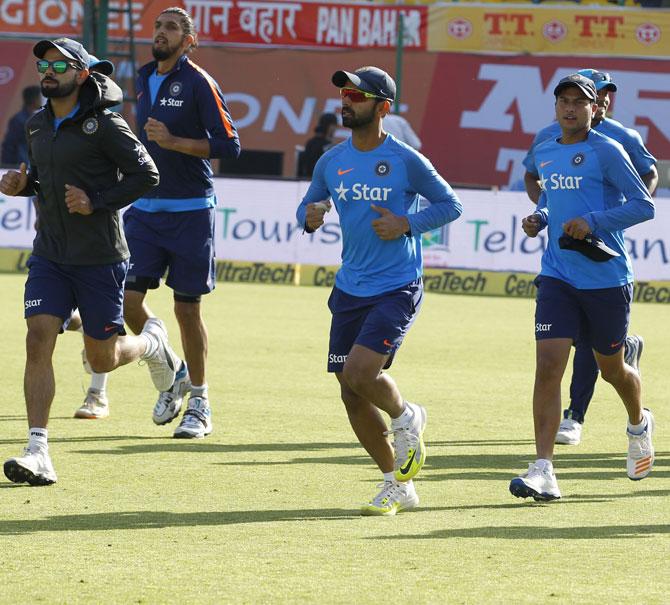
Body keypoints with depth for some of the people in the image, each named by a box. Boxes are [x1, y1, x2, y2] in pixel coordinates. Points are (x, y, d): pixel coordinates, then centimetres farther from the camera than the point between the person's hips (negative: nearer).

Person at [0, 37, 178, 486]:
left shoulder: (104, 125, -12)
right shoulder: (38, 125, 8)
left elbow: (146, 175, -11)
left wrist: (96, 202, -19)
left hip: (100, 258, -5)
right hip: (49, 256, 5)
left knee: (103, 359, 5)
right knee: (39, 341, -13)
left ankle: (153, 343, 40)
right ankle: (38, 453, -15)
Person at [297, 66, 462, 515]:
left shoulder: (406, 161, -9)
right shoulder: (331, 162, 5)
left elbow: (450, 205, -1)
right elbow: (309, 207, 16)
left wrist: (407, 224, -15)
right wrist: (310, 217, -8)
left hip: (397, 289, -6)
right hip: (350, 290, 6)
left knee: (359, 373, -23)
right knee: (351, 393, 4)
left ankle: (406, 417, 11)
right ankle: (398, 485, 19)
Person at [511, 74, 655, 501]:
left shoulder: (606, 152, -9)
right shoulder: (544, 154, 10)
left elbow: (643, 206, -11)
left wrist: (592, 222, -21)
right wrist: (539, 219, 6)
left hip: (607, 278, -4)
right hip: (557, 277, 4)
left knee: (612, 369, 12)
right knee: (548, 365, -12)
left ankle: (639, 424, 47)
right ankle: (543, 471, -17)